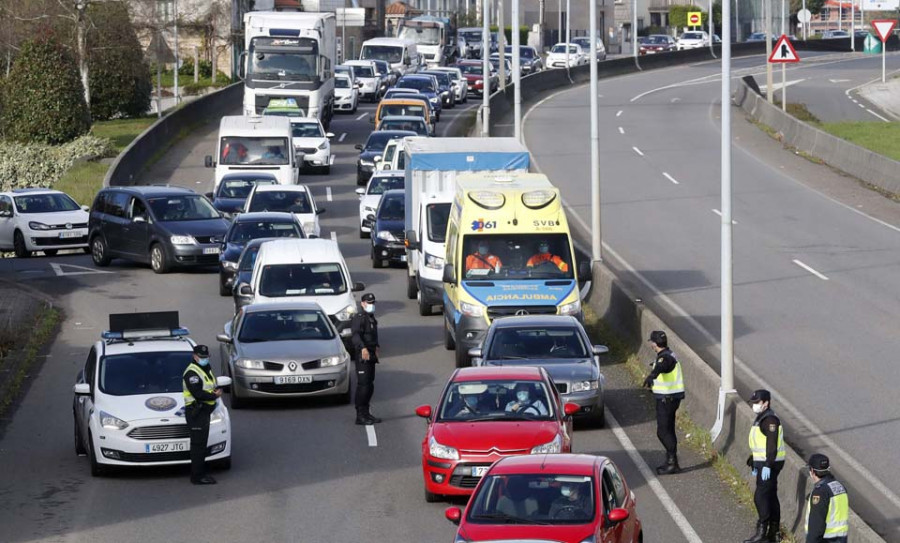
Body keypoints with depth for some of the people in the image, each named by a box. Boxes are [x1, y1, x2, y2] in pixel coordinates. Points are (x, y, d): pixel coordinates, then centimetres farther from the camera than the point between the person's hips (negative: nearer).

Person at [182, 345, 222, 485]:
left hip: (204, 411, 10)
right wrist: (214, 395, -13)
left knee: (201, 444, 15)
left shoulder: (206, 369, 18)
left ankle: (200, 473, 22)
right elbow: (198, 393, -24)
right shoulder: (192, 373, -15)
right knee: (198, 444, -9)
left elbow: (214, 386, 21)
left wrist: (217, 390, -3)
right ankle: (197, 476, -8)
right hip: (196, 413, -10)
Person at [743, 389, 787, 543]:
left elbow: (772, 445, -23)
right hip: (762, 464, 11)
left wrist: (767, 466, -26)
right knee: (771, 496, 13)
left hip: (769, 464, -11)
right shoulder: (761, 418, 16)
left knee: (760, 496, -9)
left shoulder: (770, 420, -18)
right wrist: (754, 464, 25)